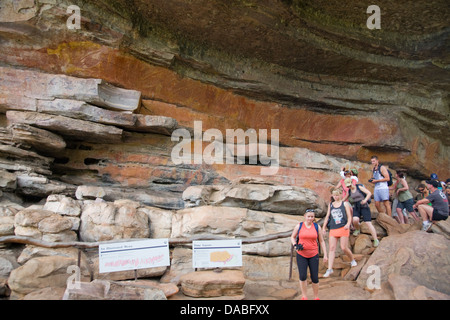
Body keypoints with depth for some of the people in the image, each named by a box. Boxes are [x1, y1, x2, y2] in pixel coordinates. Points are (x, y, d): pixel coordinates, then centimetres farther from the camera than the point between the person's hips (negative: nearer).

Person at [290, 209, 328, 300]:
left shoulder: (317, 227, 0)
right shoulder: (299, 226, -1)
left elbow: (322, 241, 5)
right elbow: (292, 237, 11)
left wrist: (325, 255, 0)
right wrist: (295, 245, -9)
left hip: (313, 255, 1)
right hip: (301, 255, 0)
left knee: (315, 278, 0)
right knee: (302, 276, -12)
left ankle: (316, 297, 20)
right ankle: (304, 297, 6)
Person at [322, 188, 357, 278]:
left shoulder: (345, 204, 4)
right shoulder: (330, 205, 14)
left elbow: (349, 217, 1)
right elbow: (327, 216, 19)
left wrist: (348, 224, -17)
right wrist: (324, 227, 14)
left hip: (343, 228, -3)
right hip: (333, 229, 3)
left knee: (344, 248, -4)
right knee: (332, 248, -6)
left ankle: (352, 260, 27)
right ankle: (329, 269, -8)